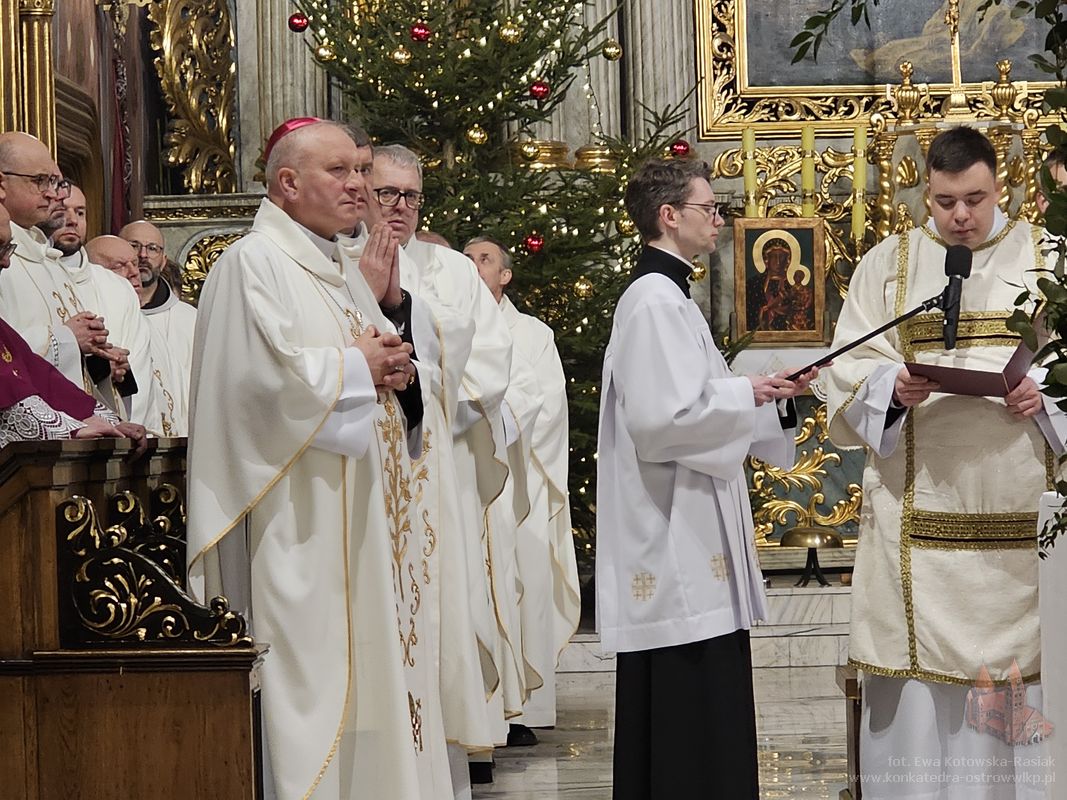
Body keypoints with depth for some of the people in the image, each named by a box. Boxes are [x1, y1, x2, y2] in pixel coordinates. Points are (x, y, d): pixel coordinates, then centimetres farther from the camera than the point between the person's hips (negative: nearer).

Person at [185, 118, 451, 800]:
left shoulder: (343, 270, 20)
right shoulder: (253, 263, -8)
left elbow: (378, 359, 25)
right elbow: (267, 374, -21)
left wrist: (398, 369, 2)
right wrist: (355, 365, -9)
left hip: (366, 507, 9)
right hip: (303, 513, -9)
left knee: (373, 660, 8)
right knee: (314, 665, -9)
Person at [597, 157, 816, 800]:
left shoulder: (668, 296, 17)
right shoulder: (655, 301, -15)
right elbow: (663, 417, -24)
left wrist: (765, 393, 8)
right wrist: (746, 394, -11)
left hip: (689, 537, 11)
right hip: (676, 543, -11)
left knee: (700, 717, 13)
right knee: (683, 715, -6)